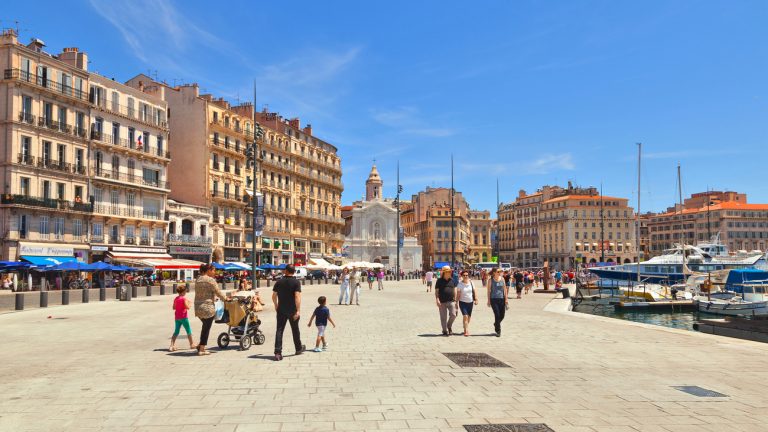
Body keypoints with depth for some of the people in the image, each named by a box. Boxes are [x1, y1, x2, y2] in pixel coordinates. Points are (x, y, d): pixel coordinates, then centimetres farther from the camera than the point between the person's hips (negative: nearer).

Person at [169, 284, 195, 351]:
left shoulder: (175, 299, 8)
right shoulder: (184, 298, -13)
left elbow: (174, 308, 13)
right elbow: (187, 307, -19)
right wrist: (190, 304, -1)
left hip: (177, 317, 6)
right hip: (183, 317, -6)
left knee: (176, 332, 8)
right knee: (189, 331, 7)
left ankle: (172, 345, -4)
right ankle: (192, 344, 16)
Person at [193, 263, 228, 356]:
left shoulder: (197, 280, 11)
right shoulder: (210, 280, -13)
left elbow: (198, 293, 16)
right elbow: (218, 292, -9)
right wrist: (225, 298, 8)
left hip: (198, 307, 7)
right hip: (207, 307, -7)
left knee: (205, 326, 22)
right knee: (206, 328, 3)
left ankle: (200, 345, 23)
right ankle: (201, 349, 7)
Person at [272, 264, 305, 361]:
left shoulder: (279, 282, 1)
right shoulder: (296, 282, -9)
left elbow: (274, 296, 7)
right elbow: (297, 297, -19)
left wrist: (276, 305, 25)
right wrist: (298, 310, -20)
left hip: (281, 310, 2)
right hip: (292, 310, -2)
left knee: (279, 330, 0)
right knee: (295, 329, 15)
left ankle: (277, 352, -10)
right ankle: (298, 348, 32)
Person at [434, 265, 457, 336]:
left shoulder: (452, 280, 9)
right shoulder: (439, 281, -3)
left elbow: (454, 290, 15)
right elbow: (436, 291, -3)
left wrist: (455, 300, 11)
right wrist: (437, 300, -12)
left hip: (451, 301, 3)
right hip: (442, 302, -3)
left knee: (453, 315, -6)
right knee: (443, 317, 3)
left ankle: (449, 326, 21)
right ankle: (445, 331, 16)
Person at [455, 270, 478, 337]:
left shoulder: (471, 282, 1)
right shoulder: (460, 284, -8)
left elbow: (474, 291, 7)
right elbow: (458, 294, -7)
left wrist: (476, 299, 1)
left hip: (470, 302, 4)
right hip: (463, 302, -4)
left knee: (469, 317, 11)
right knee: (465, 316, -15)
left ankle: (465, 329, 28)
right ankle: (467, 331, -14)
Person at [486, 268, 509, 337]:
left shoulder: (502, 279, 5)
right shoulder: (491, 280, -4)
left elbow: (505, 289, 9)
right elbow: (489, 291, -1)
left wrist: (506, 298, 4)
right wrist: (489, 301, -3)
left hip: (501, 299, 4)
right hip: (494, 299, -4)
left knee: (502, 316, 8)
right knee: (497, 315, -7)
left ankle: (496, 324, 38)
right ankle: (498, 331, 5)